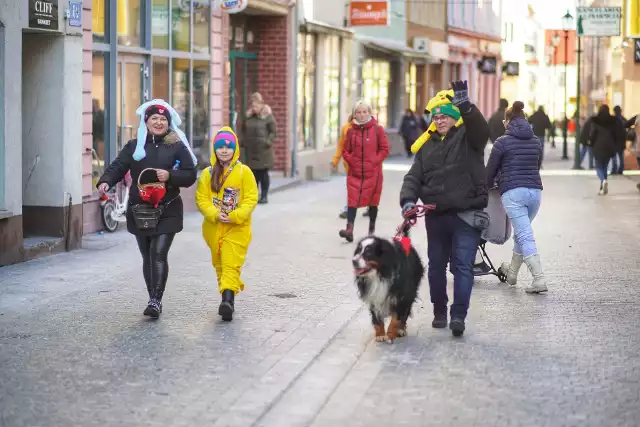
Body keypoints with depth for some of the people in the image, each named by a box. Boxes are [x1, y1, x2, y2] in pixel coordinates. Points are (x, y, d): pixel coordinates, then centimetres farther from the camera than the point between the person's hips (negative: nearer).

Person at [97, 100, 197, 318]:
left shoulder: (177, 147, 1)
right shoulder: (134, 146, 8)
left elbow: (190, 175, -1)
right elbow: (118, 166, -2)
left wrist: (170, 175, -18)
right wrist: (106, 181, -21)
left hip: (166, 211, -3)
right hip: (139, 211, 3)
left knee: (159, 254, -13)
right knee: (147, 256, 10)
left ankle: (156, 301, -14)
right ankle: (154, 299, 20)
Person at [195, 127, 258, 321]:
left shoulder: (244, 172, -3)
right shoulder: (208, 173, 3)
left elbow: (251, 199, -6)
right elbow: (201, 199, 1)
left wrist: (235, 216, -18)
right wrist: (215, 214, -15)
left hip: (237, 228, -3)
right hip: (213, 227, 4)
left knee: (231, 264, -14)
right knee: (219, 264, 12)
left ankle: (228, 299, -23)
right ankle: (227, 295, 23)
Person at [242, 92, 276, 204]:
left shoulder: (267, 116, -5)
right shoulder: (248, 117, 8)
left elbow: (273, 132, -5)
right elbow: (244, 130, 18)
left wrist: (268, 142, -16)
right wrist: (244, 141, 6)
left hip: (263, 149, -4)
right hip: (251, 149, 4)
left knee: (263, 173, 2)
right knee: (254, 172, 7)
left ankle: (264, 196, 8)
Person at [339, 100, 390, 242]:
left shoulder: (377, 129, -2)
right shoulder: (351, 131, 4)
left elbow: (384, 150, -1)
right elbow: (345, 150, 10)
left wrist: (374, 162, -11)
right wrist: (352, 161, -6)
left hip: (373, 173, -1)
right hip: (354, 173, 1)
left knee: (373, 200, 9)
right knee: (352, 200, -9)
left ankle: (372, 229, 23)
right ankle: (349, 230, -18)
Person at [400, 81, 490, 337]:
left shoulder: (469, 138, -1)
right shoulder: (427, 145, 11)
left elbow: (481, 129, -25)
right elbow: (414, 176, 8)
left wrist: (465, 106, -42)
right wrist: (408, 199, -12)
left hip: (466, 214, -5)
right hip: (436, 216, 5)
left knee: (463, 265, -11)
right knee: (436, 265, 13)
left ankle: (458, 316, -14)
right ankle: (439, 311, 28)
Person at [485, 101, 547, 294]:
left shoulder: (503, 142, -2)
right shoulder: (536, 142, 12)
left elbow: (490, 170, 3)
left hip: (512, 192, -6)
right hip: (535, 190, 6)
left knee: (525, 236, -8)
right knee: (521, 232, 21)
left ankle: (539, 279, -18)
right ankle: (512, 272, 36)